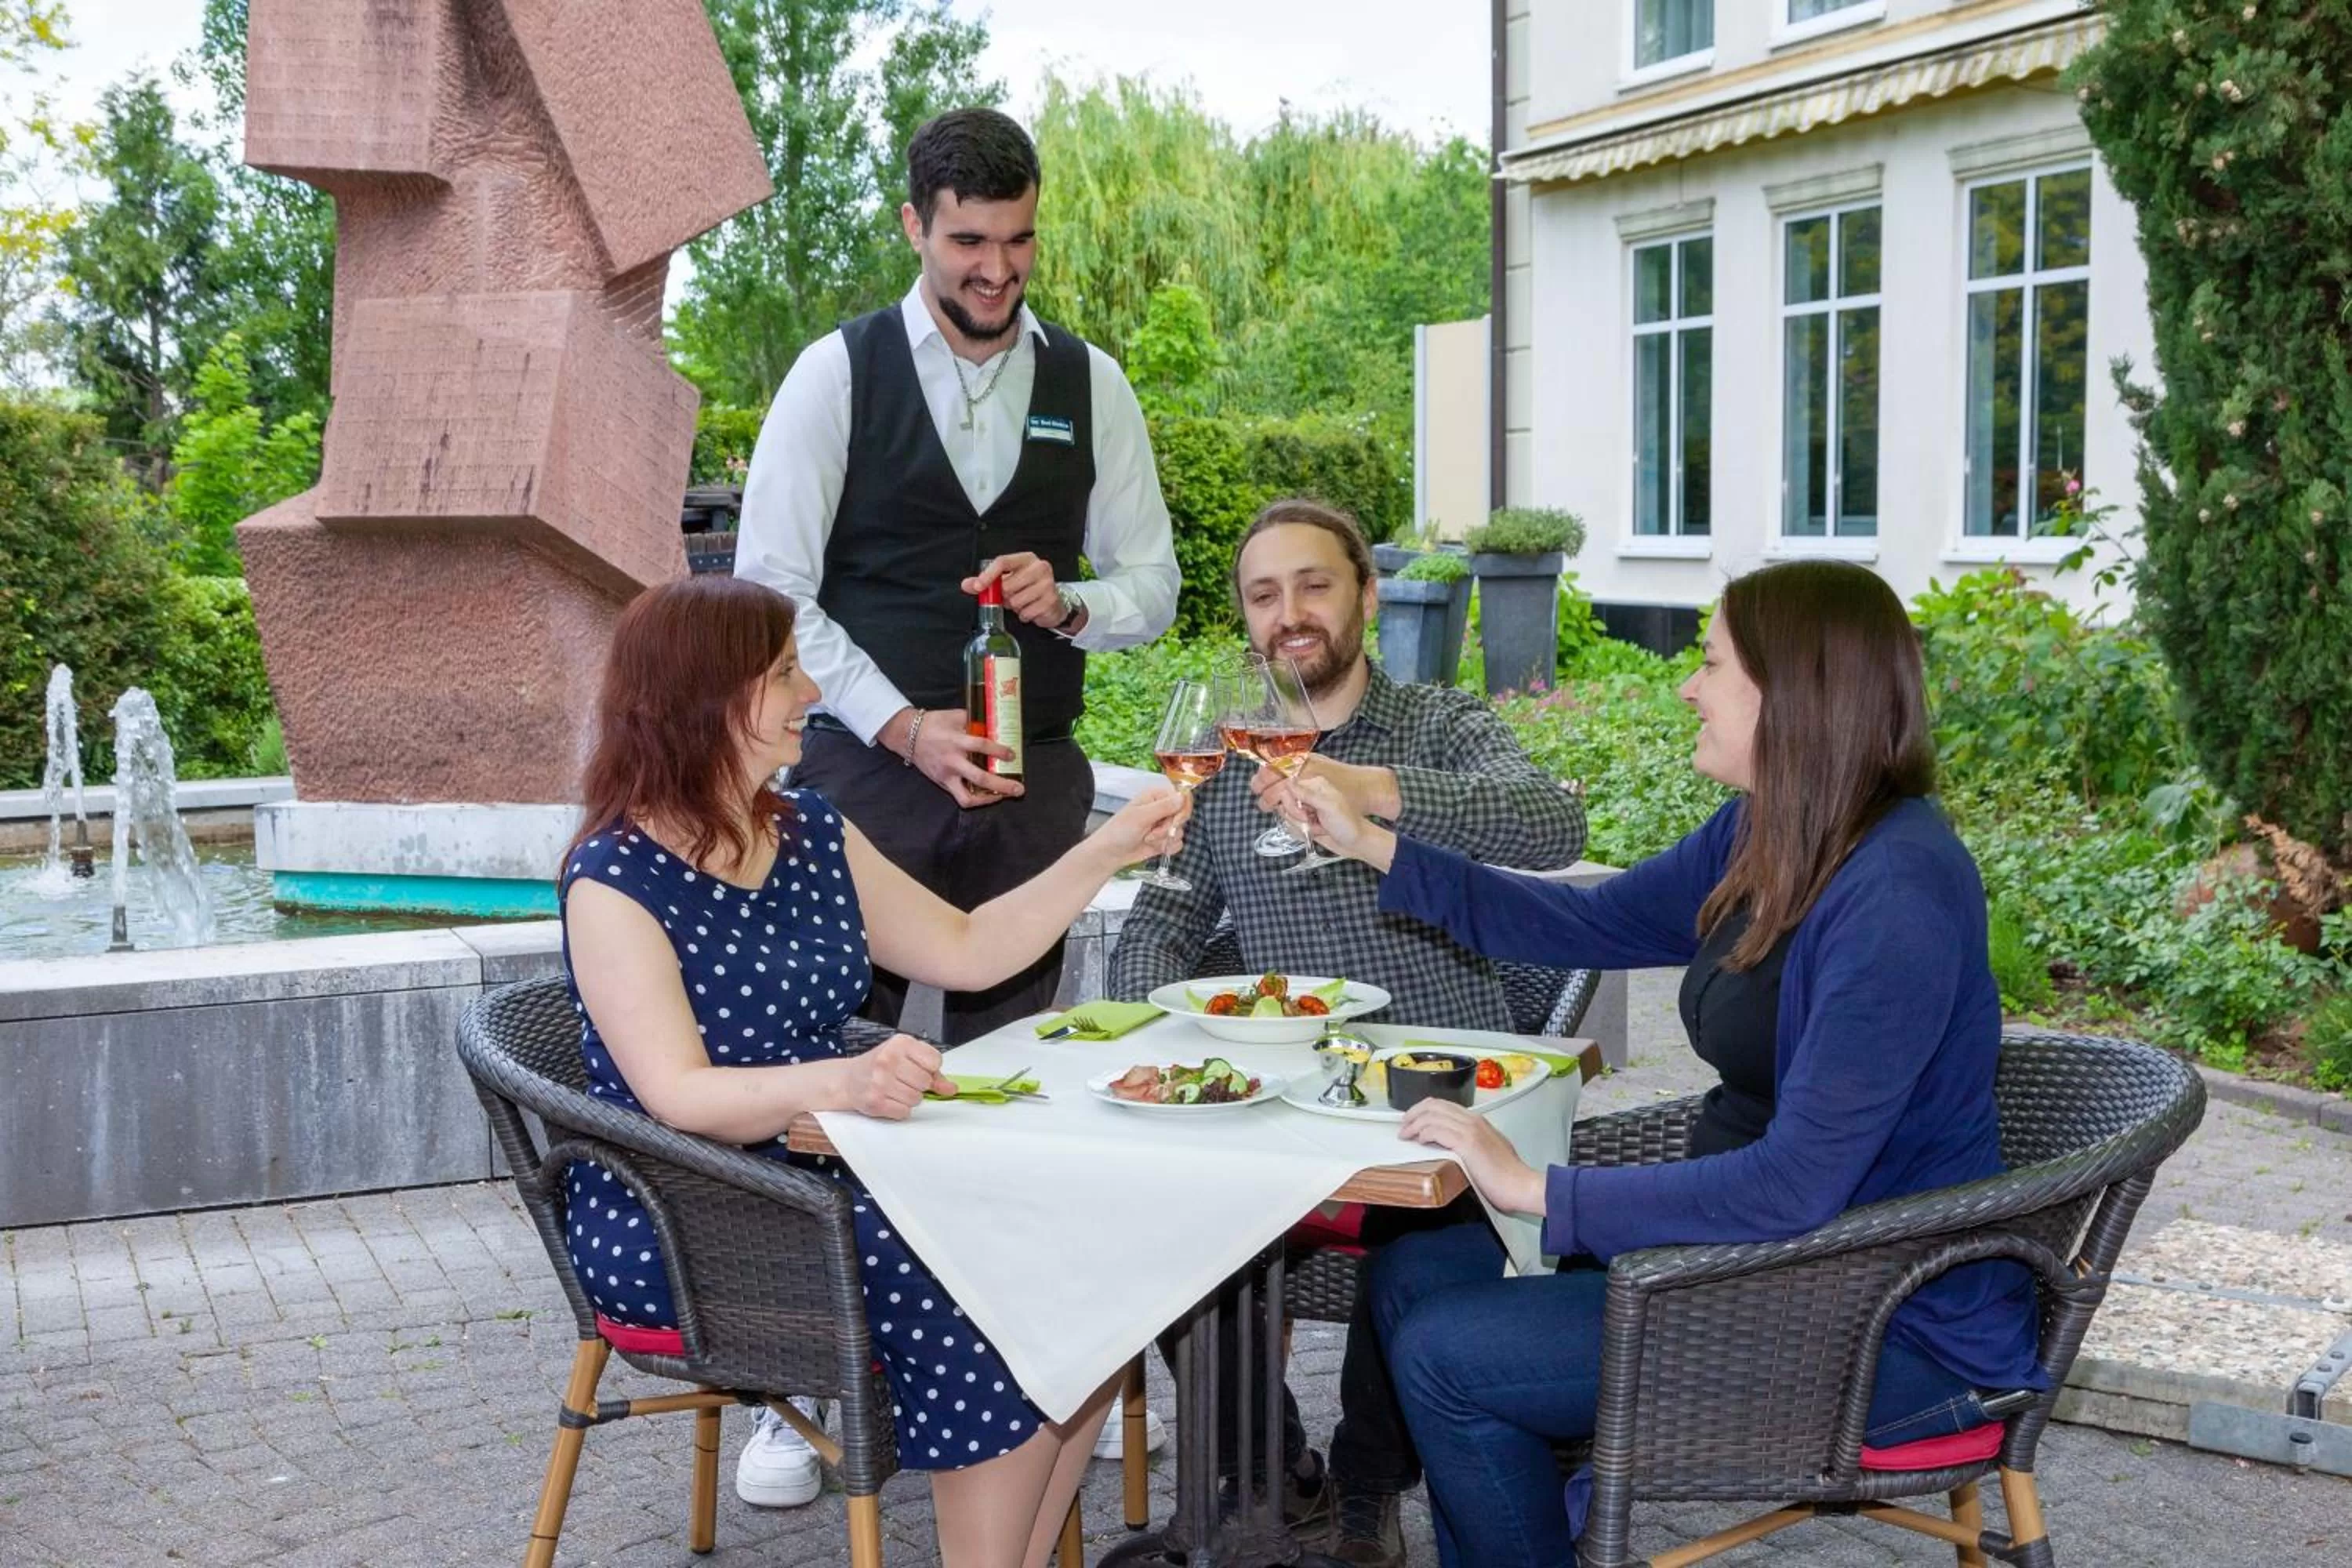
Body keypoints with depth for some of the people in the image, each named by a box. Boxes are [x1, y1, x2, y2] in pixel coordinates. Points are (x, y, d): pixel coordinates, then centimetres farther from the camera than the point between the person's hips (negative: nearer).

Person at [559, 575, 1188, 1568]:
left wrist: (1103, 855, 6)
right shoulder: (617, 879, -15)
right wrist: (840, 1084, -41)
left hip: (825, 1172, 7)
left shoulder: (809, 831, 8)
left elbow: (965, 952, 15)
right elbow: (678, 1099, -24)